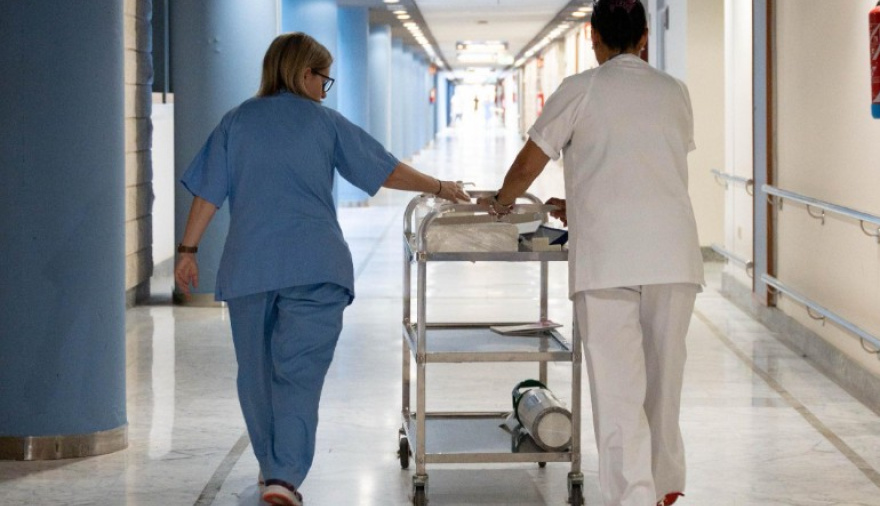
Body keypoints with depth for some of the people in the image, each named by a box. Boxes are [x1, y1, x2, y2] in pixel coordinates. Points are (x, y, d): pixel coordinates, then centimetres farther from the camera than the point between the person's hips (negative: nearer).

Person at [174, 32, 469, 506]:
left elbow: (208, 192, 5)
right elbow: (388, 172, 8)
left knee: (256, 371, 15)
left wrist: (188, 249, 10)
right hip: (314, 266, -2)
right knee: (299, 373, -4)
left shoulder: (236, 121, 10)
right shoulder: (324, 122, 6)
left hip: (247, 267, 2)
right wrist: (440, 188, 19)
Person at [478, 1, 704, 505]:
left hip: (606, 255, -4)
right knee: (664, 374, 16)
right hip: (673, 252, 4)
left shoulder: (581, 90, 2)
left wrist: (501, 203, 27)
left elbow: (528, 165, 6)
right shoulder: (674, 93, 14)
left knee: (617, 387, -2)